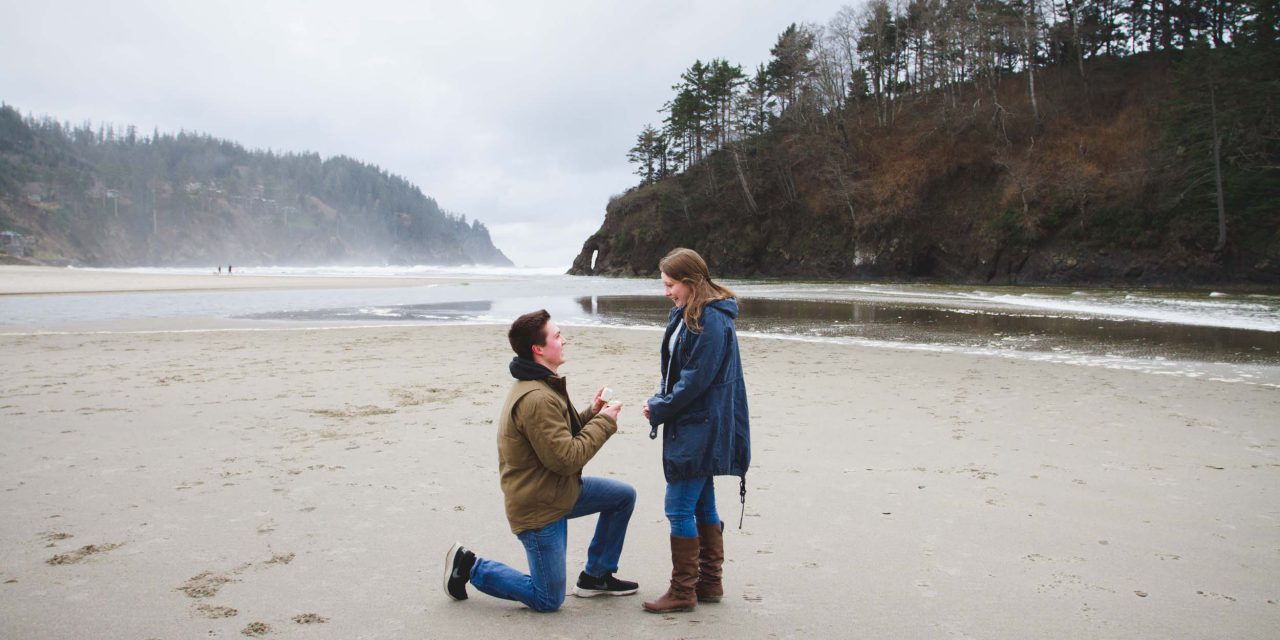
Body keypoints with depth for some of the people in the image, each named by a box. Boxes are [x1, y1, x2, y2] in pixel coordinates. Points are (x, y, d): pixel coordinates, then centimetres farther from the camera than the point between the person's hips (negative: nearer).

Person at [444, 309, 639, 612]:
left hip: (559, 490, 10)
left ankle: (596, 576, 20)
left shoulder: (545, 385, 7)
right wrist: (604, 421, -17)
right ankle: (470, 566, 12)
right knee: (549, 600, 2)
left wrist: (591, 414, -2)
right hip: (538, 506, -10)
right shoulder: (537, 399, -28)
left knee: (624, 496, 10)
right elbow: (566, 458, -26)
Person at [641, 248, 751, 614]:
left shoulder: (711, 320, -19)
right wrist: (659, 402, 2)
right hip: (693, 428, 10)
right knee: (702, 504, 16)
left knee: (680, 508, -4)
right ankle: (710, 583, 27)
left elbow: (696, 379, -21)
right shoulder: (687, 315, 13)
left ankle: (682, 592, 8)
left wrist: (659, 409, -12)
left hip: (700, 429, -10)